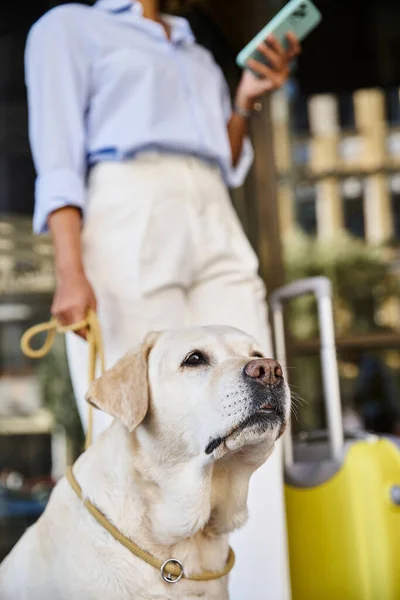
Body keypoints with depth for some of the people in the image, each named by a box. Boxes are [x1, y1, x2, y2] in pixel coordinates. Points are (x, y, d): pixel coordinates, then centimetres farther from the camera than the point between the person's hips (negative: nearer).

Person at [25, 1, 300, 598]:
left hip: (219, 234, 6)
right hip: (125, 227, -5)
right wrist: (70, 271, -15)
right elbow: (58, 159, -1)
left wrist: (246, 101, 10)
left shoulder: (200, 56, 30)